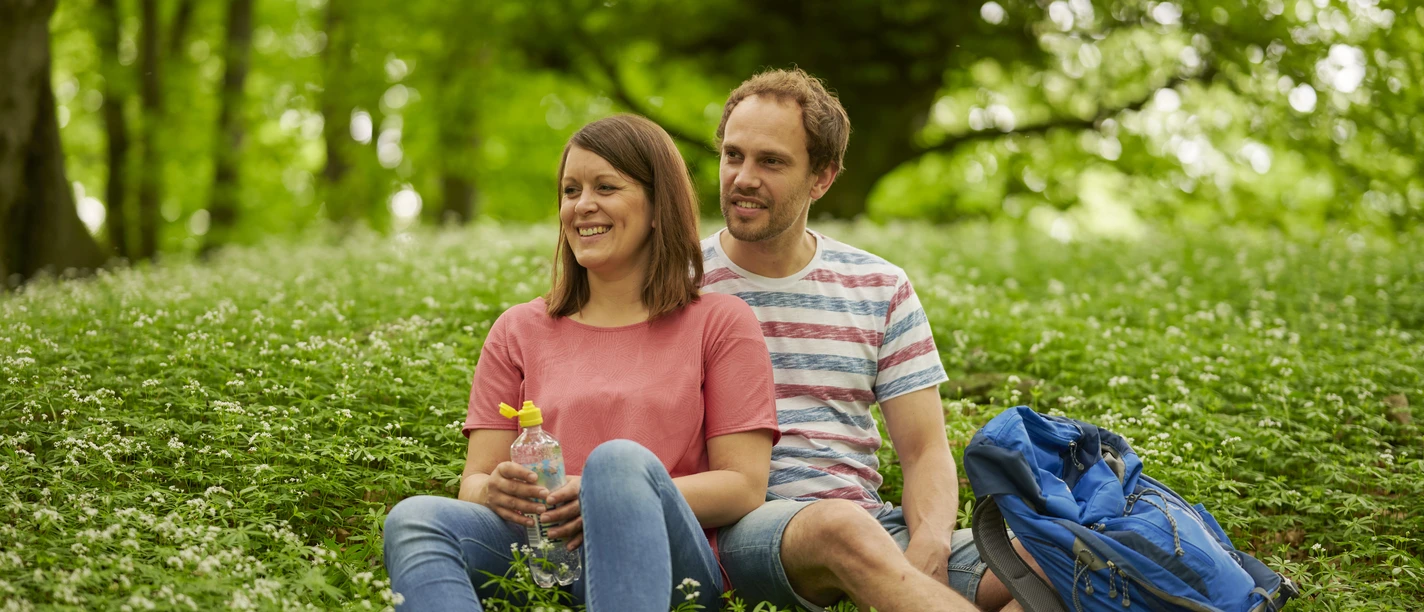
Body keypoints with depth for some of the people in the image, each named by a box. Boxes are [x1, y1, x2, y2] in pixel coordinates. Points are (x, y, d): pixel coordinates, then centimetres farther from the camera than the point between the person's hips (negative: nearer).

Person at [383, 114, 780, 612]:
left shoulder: (720, 323, 11)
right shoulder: (519, 332, 20)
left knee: (619, 459, -35)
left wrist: (624, 497, -16)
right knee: (414, 520, -27)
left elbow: (746, 487, 2)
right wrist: (495, 491, -13)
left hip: (669, 565, -3)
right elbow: (474, 482, 14)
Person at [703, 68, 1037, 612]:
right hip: (739, 527, -3)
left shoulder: (881, 289, 15)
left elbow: (926, 451, 11)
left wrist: (928, 549, -12)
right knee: (840, 527, -40)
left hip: (868, 521, 3)